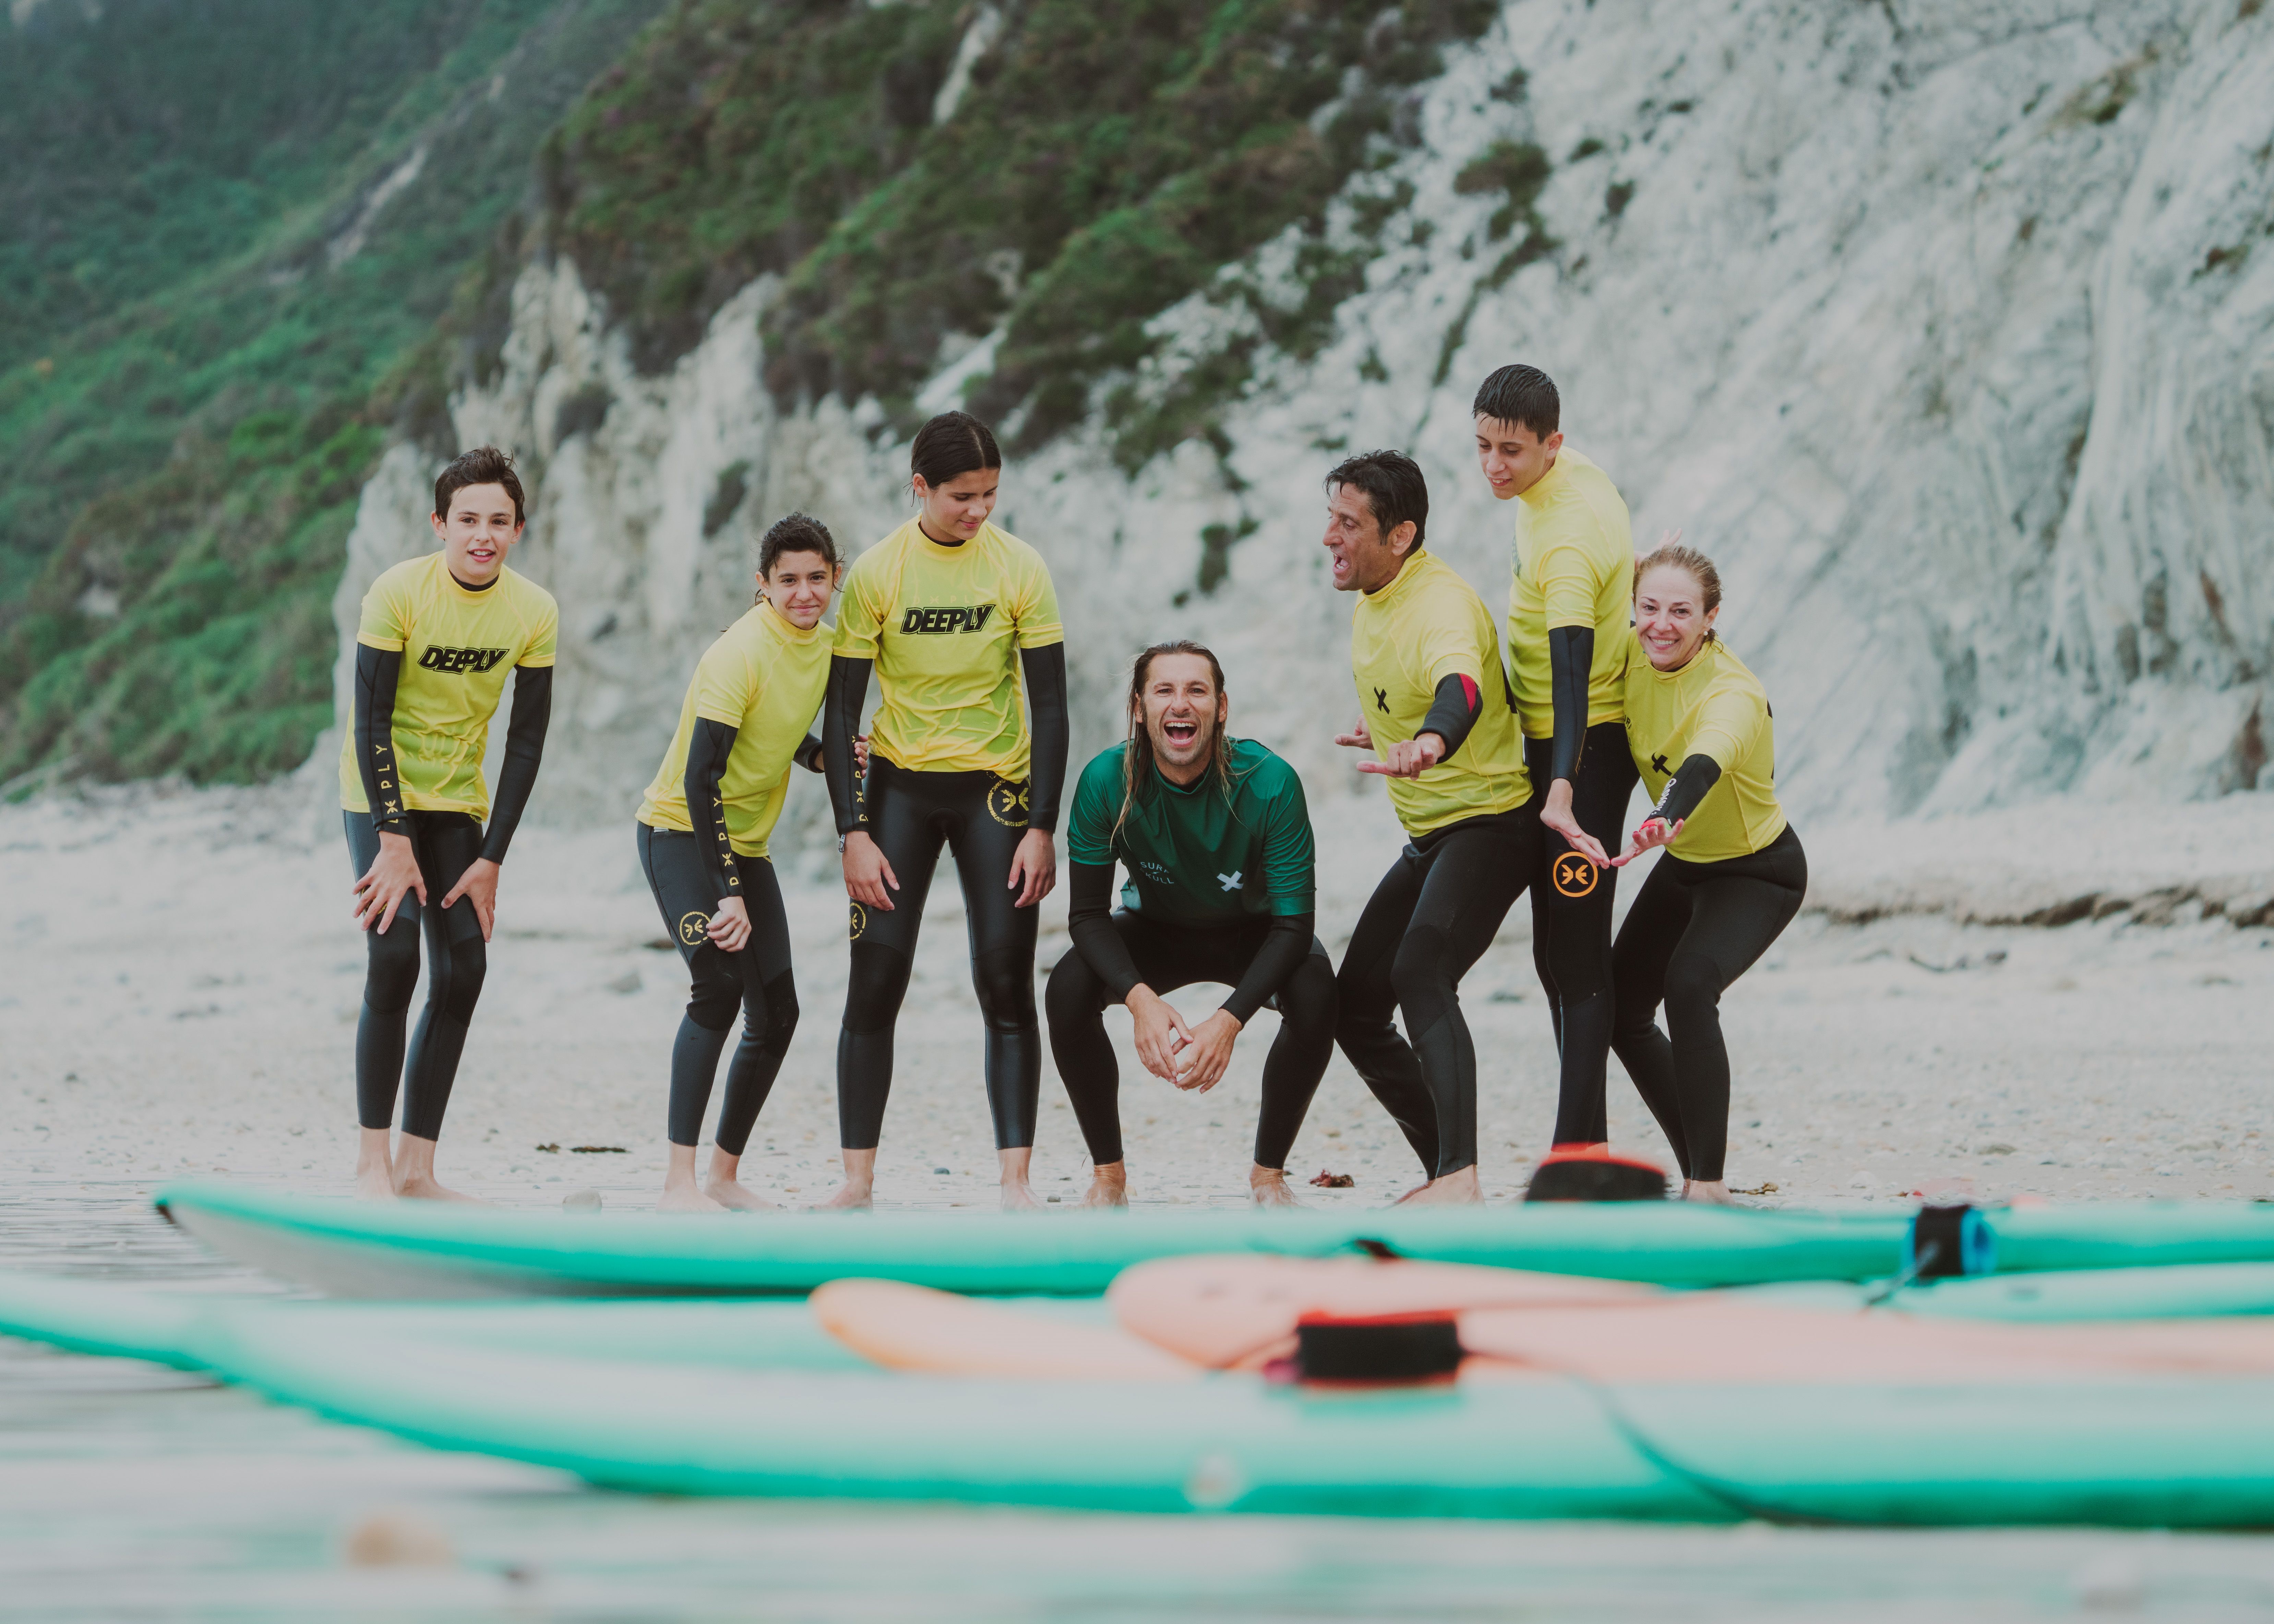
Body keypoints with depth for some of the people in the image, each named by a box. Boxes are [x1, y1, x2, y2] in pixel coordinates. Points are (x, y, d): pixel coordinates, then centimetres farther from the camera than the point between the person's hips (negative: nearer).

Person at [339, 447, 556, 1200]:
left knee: (463, 970, -4)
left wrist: (490, 861, -8)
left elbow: (526, 741, -4)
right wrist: (394, 841, -21)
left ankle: (416, 1165, 2)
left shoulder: (534, 613, -8)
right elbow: (372, 721, -17)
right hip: (381, 794, -4)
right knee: (395, 950, -19)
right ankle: (372, 1158, -12)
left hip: (458, 801, 4)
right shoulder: (399, 593, -19)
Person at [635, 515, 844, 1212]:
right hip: (681, 832, -8)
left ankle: (725, 1175, 20)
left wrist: (825, 759, -3)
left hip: (747, 841, 8)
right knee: (720, 980, -25)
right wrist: (728, 894, -28)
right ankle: (678, 1183, -27)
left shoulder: (823, 645, 3)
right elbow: (700, 776, -24)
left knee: (776, 1013, 5)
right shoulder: (739, 653, -22)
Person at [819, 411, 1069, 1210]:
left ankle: (1015, 1181, -3)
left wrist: (1042, 830, -10)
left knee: (1007, 985, -6)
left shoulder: (1020, 568, -8)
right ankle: (857, 1181, 3)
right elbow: (841, 711, -5)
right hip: (900, 784, 0)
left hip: (995, 787, 0)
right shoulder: (876, 573, -8)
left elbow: (1050, 708, -4)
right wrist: (854, 834, -11)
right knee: (874, 985, -4)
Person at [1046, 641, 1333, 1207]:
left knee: (1315, 993, -32)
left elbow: (1293, 922, -28)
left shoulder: (1269, 783, -31)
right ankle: (1108, 1177, -10)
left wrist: (1228, 1021, -40)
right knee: (1068, 987, -27)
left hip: (1253, 934, -1)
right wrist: (1140, 999, -38)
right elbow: (1088, 915, -20)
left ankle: (1269, 1175, -12)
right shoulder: (1107, 782, -26)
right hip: (1156, 931, 1)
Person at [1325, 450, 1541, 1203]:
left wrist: (1430, 742, -66)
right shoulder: (1368, 603, 8)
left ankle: (1460, 1178, -42)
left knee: (1421, 977, -32)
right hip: (1429, 838, 10)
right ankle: (1446, 1172, 22)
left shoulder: (1441, 602, -22)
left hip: (1489, 824, -10)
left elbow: (1461, 686, -46)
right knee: (1355, 1010, 10)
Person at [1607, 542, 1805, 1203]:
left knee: (1689, 983, -31)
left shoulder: (1733, 694, -34)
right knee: (1620, 1009, 11)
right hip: (1684, 865, 8)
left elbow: (1704, 765, -56)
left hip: (1758, 872, -8)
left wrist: (1664, 822, -75)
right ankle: (1698, 1173, 27)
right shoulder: (1634, 655, -14)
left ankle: (1710, 1186, -27)